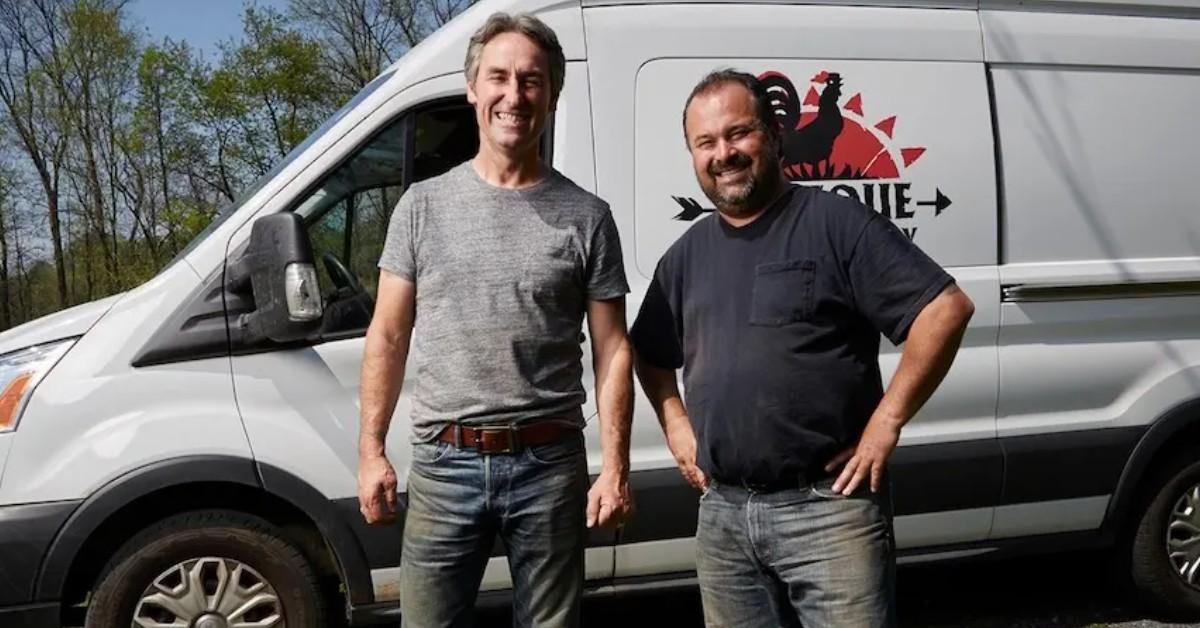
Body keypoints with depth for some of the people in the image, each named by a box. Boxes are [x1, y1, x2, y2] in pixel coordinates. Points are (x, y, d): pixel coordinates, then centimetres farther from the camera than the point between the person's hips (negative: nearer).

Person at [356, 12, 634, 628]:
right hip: (444, 464, 1)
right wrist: (370, 450, 1)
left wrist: (615, 467, -5)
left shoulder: (586, 216, 2)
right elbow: (388, 337, 7)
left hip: (549, 465, 0)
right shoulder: (424, 205, 5)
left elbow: (612, 352, 2)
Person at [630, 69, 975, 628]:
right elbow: (650, 354, 26)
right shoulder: (685, 256, 12)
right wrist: (675, 425, 10)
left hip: (828, 506, -5)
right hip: (719, 514, 6)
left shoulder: (835, 223, -6)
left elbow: (946, 308, -12)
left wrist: (886, 422, -14)